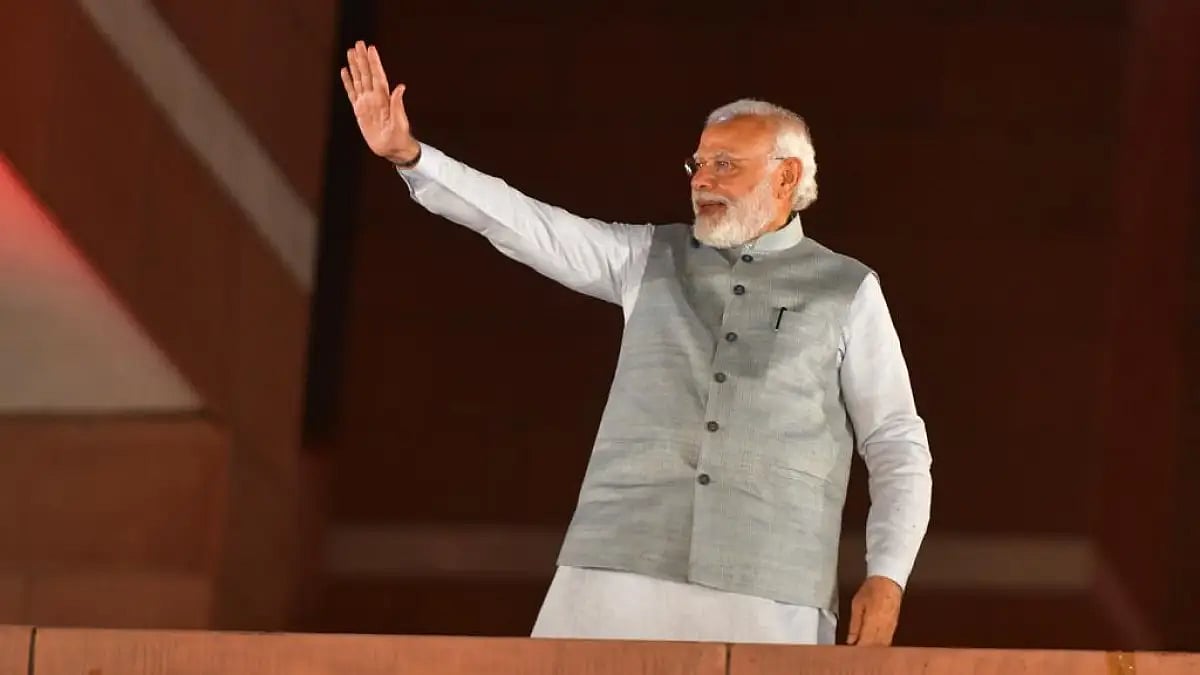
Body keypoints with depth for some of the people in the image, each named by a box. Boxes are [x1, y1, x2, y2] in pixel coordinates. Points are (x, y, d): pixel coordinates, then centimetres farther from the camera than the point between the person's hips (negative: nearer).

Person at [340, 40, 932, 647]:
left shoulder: (847, 291, 10)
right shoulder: (651, 259, 16)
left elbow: (898, 445, 8)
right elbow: (523, 224, 8)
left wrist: (887, 576, -4)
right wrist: (408, 154, -5)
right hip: (622, 574, 2)